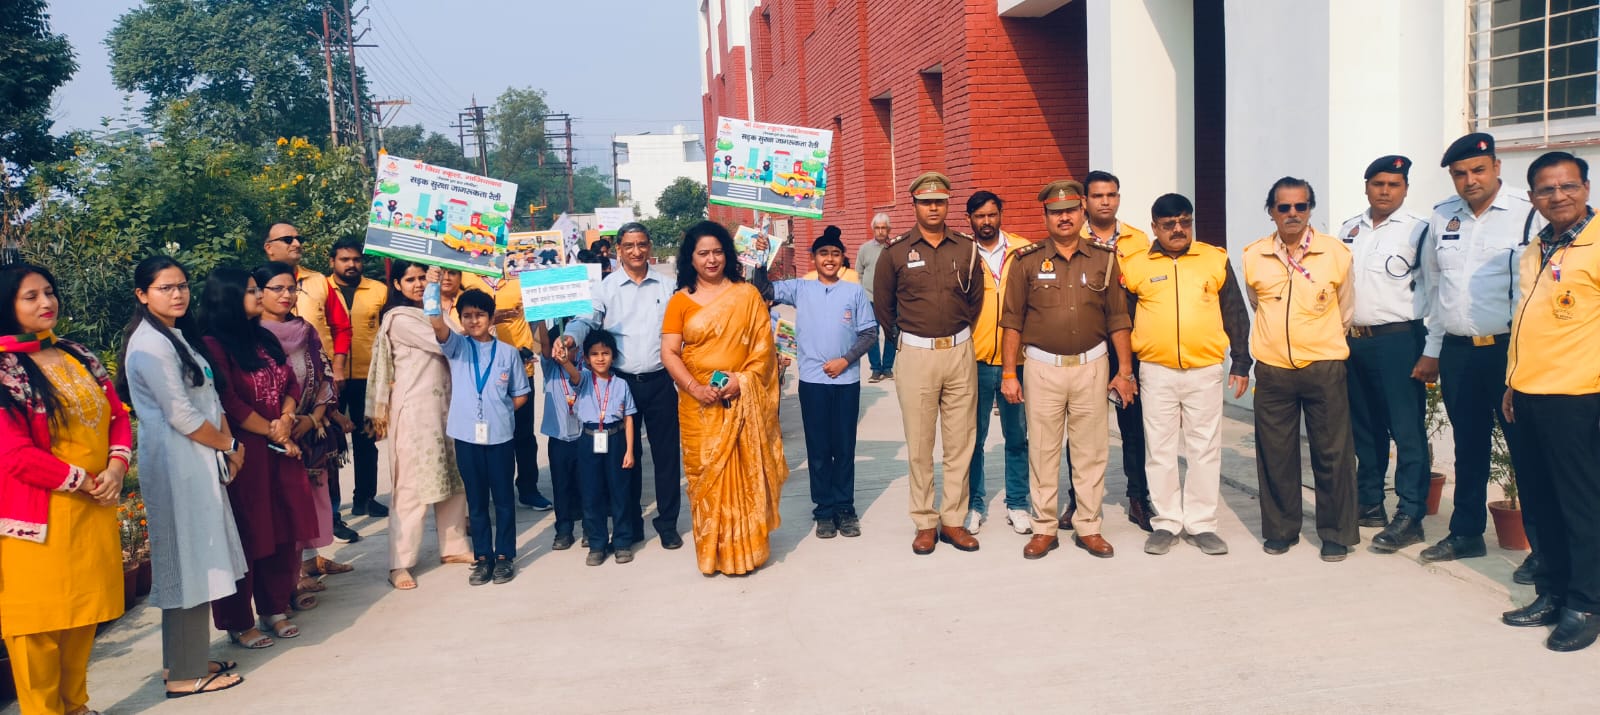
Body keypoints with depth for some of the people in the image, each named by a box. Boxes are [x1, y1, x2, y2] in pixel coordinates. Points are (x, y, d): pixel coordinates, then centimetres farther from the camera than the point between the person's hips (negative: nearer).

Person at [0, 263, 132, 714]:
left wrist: (116, 466, -5)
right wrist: (81, 481, -12)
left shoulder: (79, 357, 11)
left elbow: (117, 415, 12)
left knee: (83, 616, 14)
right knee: (39, 621, 2)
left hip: (95, 509, 6)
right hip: (40, 515, -6)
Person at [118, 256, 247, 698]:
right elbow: (181, 416, -18)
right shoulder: (150, 345, -15)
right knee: (186, 564, -4)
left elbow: (209, 399, 15)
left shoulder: (177, 336, 15)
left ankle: (188, 658, 24)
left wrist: (228, 445, 2)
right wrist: (228, 443, -5)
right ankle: (185, 674, 5)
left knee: (195, 562, 14)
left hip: (198, 460, 10)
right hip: (176, 465, -10)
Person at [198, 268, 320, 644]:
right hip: (244, 453, -7)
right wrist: (272, 432, -8)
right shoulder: (214, 345, -11)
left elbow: (291, 384, 13)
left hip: (281, 449, 7)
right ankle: (239, 623, 11)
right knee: (246, 534, 0)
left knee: (282, 530, 11)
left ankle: (275, 609, 24)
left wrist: (286, 421, -5)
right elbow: (229, 404, -16)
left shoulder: (264, 340, 15)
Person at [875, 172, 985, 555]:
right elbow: (882, 304, 10)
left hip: (960, 351, 2)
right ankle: (925, 523, 13)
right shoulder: (896, 251, 0)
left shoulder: (966, 248, 5)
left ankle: (954, 520, 15)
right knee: (919, 444, 3)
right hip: (916, 354, -2)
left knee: (960, 441, 5)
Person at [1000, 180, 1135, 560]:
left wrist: (1125, 370, 4)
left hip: (1091, 366, 1)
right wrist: (1009, 373, -2)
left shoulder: (1104, 259, 5)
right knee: (1042, 450, 4)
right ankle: (1044, 528, 14)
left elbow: (1118, 318, 6)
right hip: (1043, 367, -1)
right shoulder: (1027, 260, 0)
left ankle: (1088, 527, 17)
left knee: (1091, 451, 6)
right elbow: (1012, 321, 1)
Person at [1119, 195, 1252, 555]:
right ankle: (1166, 523, 17)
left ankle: (1201, 524, 16)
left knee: (1205, 449, 5)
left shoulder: (1215, 259, 4)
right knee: (1160, 450, 6)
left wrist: (1241, 361, 4)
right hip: (1156, 372, 0)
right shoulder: (1135, 264, 2)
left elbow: (1235, 313, 8)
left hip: (1205, 371, 0)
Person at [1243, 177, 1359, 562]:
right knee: (1275, 453, 7)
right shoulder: (1254, 256, 2)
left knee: (1333, 453, 3)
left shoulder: (1336, 252, -2)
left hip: (1324, 367, -1)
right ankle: (1280, 528, 21)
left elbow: (1345, 311, 11)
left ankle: (1336, 533, 15)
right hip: (1273, 369, 1)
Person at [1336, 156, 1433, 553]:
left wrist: (1431, 349, -13)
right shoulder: (1349, 230, 12)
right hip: (1353, 340, 6)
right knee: (1364, 427, 13)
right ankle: (1369, 504, 24)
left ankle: (1409, 518, -2)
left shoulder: (1417, 230, -4)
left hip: (1399, 340, -6)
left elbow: (1433, 292, -8)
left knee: (1407, 430, -5)